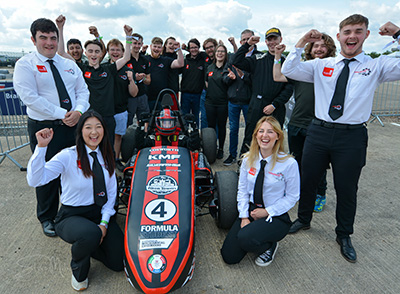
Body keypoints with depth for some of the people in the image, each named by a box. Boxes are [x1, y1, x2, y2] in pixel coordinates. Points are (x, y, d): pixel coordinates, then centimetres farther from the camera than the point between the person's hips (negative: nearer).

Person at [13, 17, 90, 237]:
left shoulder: (69, 65, 13)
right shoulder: (25, 65, -3)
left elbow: (82, 91, 8)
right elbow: (30, 97, -14)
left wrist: (78, 111, -12)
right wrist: (61, 114, -19)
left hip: (73, 126, 4)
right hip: (44, 128, -4)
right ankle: (47, 218, 28)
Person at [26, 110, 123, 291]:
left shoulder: (106, 156, 1)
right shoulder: (68, 156, -13)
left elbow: (111, 192, 3)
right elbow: (35, 180, -26)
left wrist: (104, 223, -6)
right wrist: (41, 147, -35)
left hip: (100, 212, 4)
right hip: (72, 216, -4)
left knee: (119, 263, -7)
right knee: (91, 234, -38)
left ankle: (86, 243, 22)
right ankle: (78, 271, -2)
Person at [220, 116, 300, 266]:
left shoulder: (289, 163, -15)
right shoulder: (248, 159, -2)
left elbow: (292, 197, -7)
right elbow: (242, 190, 3)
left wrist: (267, 212, -13)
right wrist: (244, 217, -7)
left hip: (275, 216, -4)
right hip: (250, 210, 4)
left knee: (245, 238, -30)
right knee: (229, 256, -5)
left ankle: (270, 246, 4)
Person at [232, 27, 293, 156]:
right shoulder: (258, 59, 9)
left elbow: (289, 88, 0)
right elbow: (237, 62, 1)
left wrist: (274, 105, -9)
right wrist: (247, 44, -3)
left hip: (276, 111, 0)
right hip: (256, 107, 0)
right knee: (249, 139, 5)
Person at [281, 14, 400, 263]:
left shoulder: (377, 66, 4)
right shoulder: (321, 66, 8)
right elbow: (288, 70, 2)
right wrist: (302, 42, -5)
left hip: (352, 137, -1)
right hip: (319, 131, 2)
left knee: (347, 189, 11)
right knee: (307, 181, 13)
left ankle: (344, 236, 35)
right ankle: (304, 219, 40)